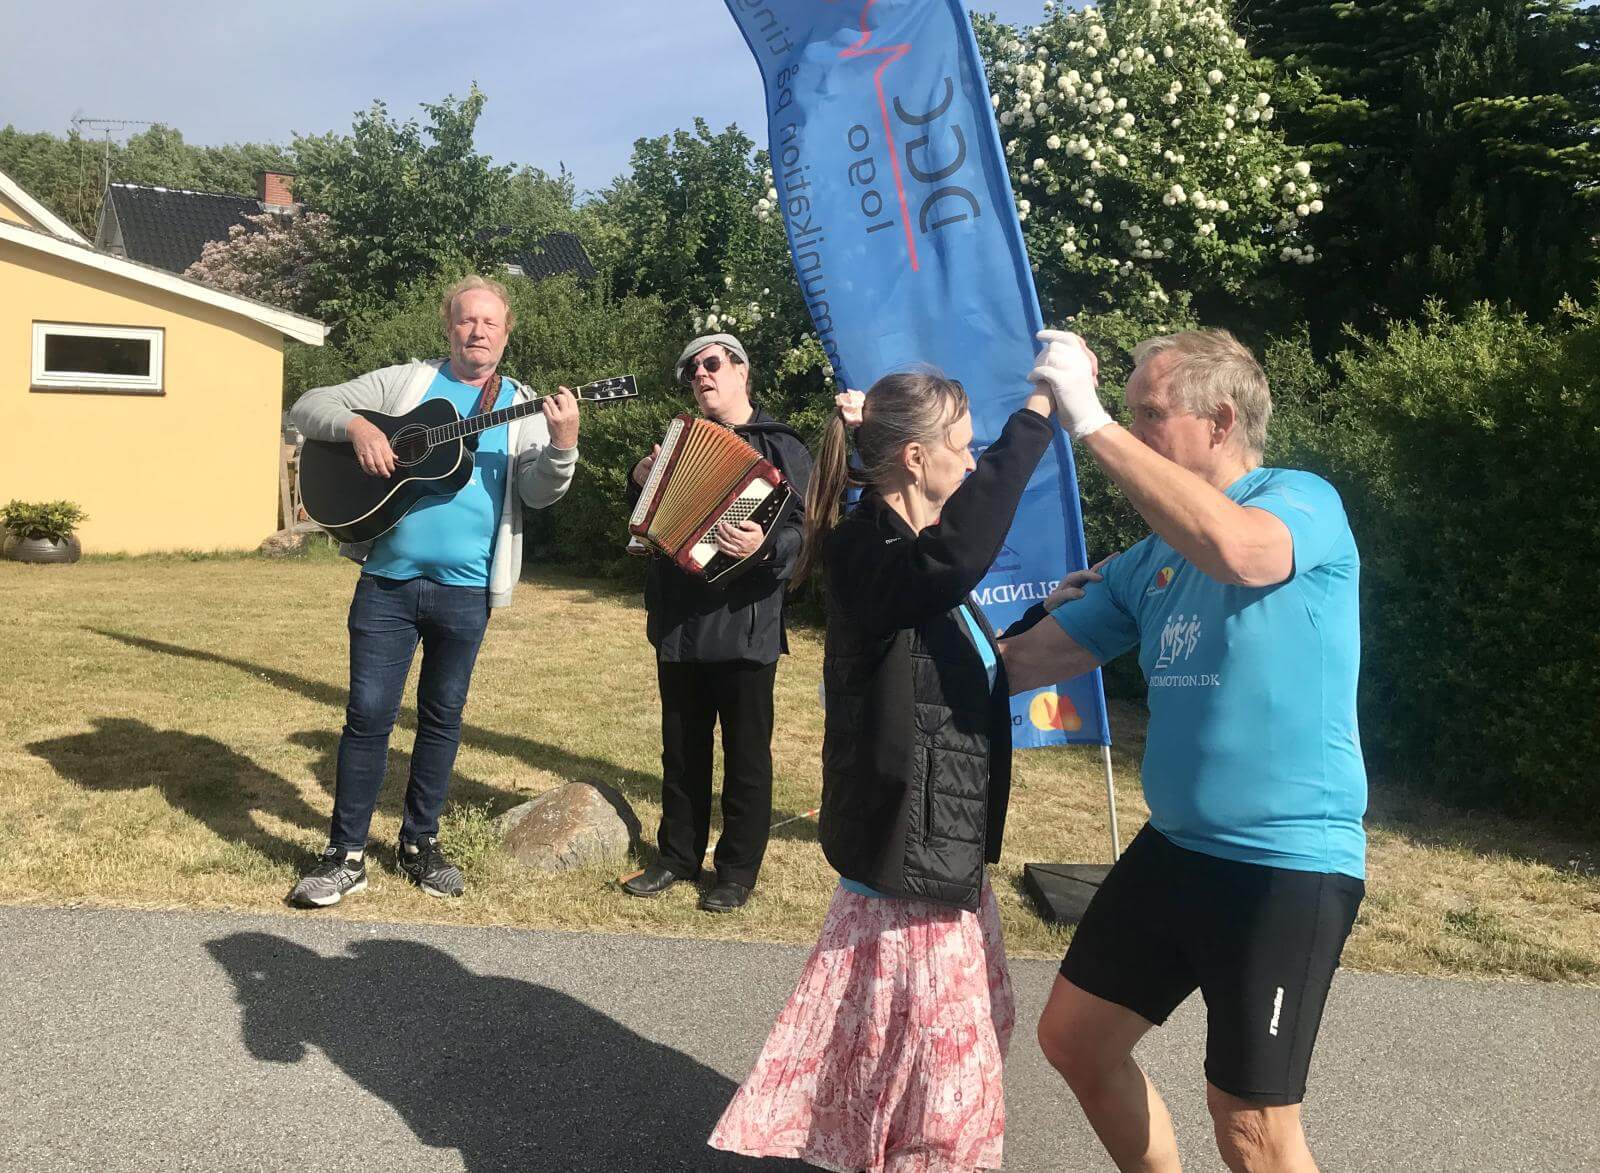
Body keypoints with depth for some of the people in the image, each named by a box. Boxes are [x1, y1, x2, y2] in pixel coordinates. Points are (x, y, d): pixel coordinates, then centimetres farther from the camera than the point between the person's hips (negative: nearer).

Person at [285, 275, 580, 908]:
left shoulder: (522, 409, 6)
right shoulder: (405, 381, 6)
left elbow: (538, 493, -7)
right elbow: (308, 405, 5)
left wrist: (562, 444, -27)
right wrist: (355, 425, -15)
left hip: (465, 588, 1)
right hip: (388, 579, -1)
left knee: (443, 715, 11)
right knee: (369, 713, 0)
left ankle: (420, 841, 27)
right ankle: (346, 854, 11)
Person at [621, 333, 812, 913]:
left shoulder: (779, 444, -3)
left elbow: (805, 528, -14)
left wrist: (766, 546, -33)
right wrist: (641, 482, 7)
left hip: (745, 626, -6)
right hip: (679, 621, 6)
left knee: (746, 753, 4)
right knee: (682, 748, 14)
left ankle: (738, 870, 14)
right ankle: (677, 854, 27)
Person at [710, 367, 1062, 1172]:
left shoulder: (915, 558, 9)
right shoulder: (864, 556, -20)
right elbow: (957, 555, -44)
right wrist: (1036, 415, -39)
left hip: (946, 860, 10)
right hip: (907, 871, -10)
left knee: (952, 1067, 25)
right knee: (940, 1086, 3)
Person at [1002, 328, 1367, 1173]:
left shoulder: (1304, 502, -13)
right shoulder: (1150, 559, 7)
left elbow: (1236, 550, -38)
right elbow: (1026, 659, 9)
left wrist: (1092, 424, -34)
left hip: (1287, 865, -7)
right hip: (1173, 849, 7)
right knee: (1074, 1041, 16)